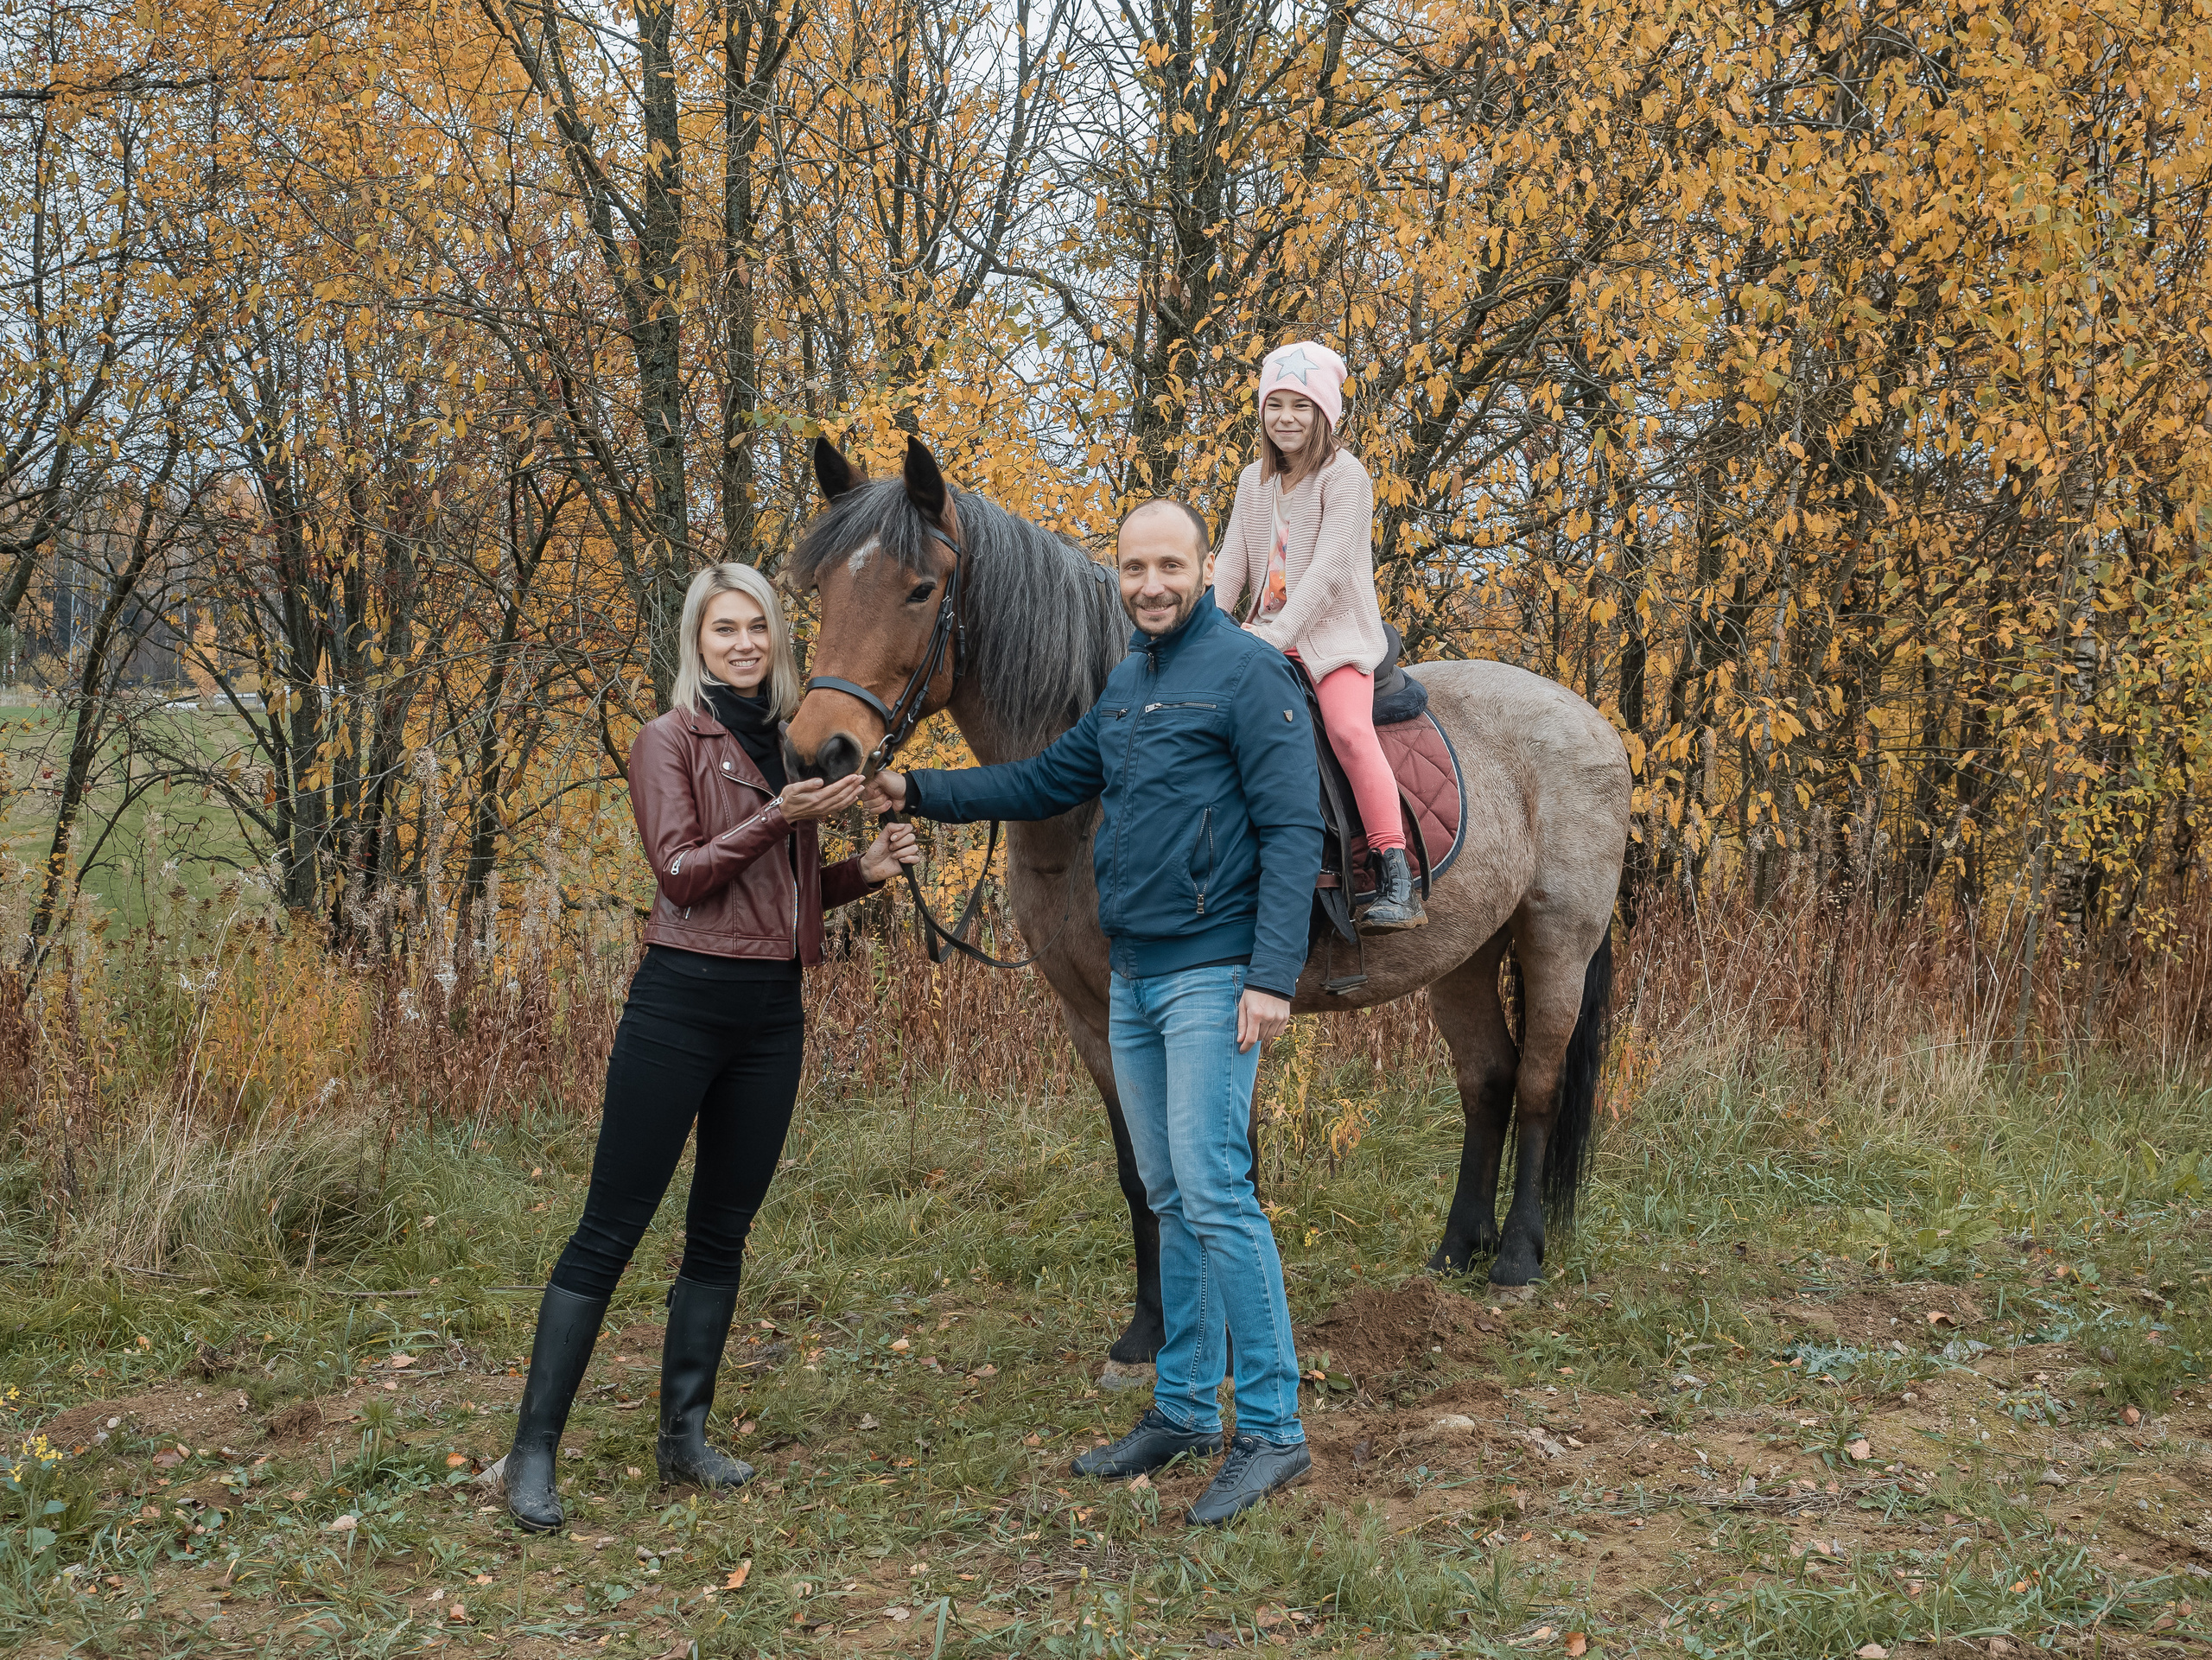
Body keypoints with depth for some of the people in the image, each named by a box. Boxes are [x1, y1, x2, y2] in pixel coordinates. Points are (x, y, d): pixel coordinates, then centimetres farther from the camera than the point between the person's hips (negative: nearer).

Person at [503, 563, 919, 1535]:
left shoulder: (790, 742, 14)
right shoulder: (671, 741, -4)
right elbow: (682, 873, -13)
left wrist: (864, 871, 5)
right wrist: (780, 816, -19)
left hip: (774, 1011, 6)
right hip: (683, 1001, -6)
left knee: (722, 1232, 11)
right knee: (610, 1229, -4)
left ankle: (684, 1436, 22)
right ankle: (533, 1452, 2)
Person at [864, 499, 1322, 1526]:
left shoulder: (1247, 674, -10)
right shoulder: (1126, 684, 15)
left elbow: (1293, 832, -15)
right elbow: (1051, 783, 22)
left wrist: (1273, 978, -23)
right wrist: (918, 794, 14)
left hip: (1210, 975, -8)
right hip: (1132, 978, 8)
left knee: (1213, 1188, -14)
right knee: (1169, 1199, 13)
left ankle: (1272, 1431, -7)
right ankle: (1184, 1410, 22)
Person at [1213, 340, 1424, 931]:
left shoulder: (1344, 475, -9)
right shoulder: (1255, 481, 13)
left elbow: (1331, 565, -18)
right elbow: (1232, 559, 8)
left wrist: (1280, 632, -28)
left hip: (1334, 632, -7)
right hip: (1265, 633, 7)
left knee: (1349, 728, -27)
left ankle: (1398, 884, -28)